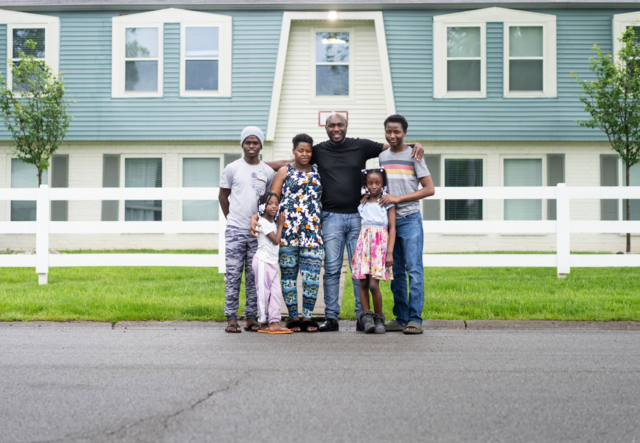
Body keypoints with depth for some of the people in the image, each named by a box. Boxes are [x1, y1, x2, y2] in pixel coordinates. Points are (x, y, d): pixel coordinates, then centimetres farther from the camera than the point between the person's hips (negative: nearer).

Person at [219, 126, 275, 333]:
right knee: (233, 275, -3)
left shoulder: (268, 172, 8)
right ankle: (231, 318, 1)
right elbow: (223, 196, 12)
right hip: (235, 231, -2)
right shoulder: (232, 168, 3)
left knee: (254, 276, 4)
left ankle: (251, 318, 10)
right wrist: (231, 219, 9)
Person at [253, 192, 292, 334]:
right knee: (264, 292, -4)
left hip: (273, 262, 8)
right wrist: (281, 225, -3)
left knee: (276, 292, -1)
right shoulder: (264, 222, -12)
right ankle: (263, 323, 2)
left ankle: (274, 322, -3)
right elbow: (276, 240, -13)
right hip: (262, 261, -8)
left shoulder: (272, 222, 16)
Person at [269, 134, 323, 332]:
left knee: (312, 275, -4)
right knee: (288, 273, 2)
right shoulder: (285, 172, 8)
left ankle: (307, 317, 6)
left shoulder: (318, 172, 15)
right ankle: (293, 317, 10)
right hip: (287, 231, -2)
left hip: (312, 231, 2)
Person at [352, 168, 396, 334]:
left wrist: (390, 252, -9)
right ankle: (366, 317, 4)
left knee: (373, 284, -12)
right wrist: (357, 250, 11)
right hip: (363, 244, 4)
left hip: (380, 245, -4)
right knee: (363, 284, -2)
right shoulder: (362, 204, 14)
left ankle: (379, 318, 3)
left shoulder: (387, 203, 4)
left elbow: (392, 228, 0)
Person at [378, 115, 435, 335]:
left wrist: (398, 198, -12)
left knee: (414, 269, -9)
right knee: (396, 271, 7)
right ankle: (400, 318, 11)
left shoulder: (413, 156, -1)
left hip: (410, 219, -5)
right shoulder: (383, 157, 14)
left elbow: (429, 189, -6)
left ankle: (415, 319, -9)